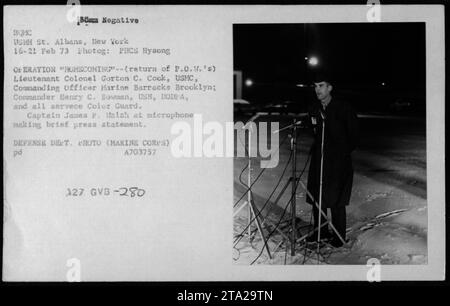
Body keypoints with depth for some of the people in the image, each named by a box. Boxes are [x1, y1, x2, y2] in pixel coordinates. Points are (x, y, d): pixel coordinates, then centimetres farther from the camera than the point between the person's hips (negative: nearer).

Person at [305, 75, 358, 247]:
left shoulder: (343, 109, -9)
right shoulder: (314, 110, 7)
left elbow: (354, 134, -1)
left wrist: (344, 151, 1)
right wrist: (317, 149, 12)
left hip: (339, 162, -6)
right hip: (318, 160, 6)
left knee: (336, 201, -2)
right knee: (316, 197, 9)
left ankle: (339, 236, 12)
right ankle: (320, 231, 24)